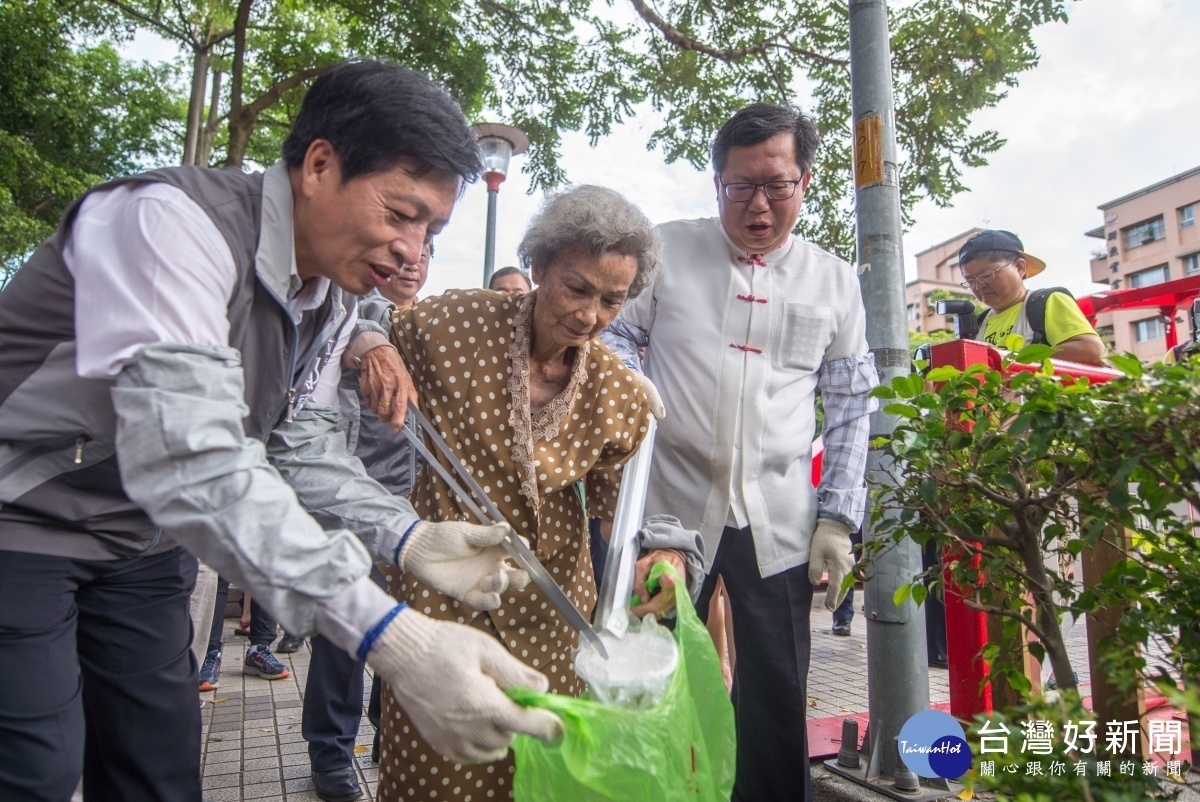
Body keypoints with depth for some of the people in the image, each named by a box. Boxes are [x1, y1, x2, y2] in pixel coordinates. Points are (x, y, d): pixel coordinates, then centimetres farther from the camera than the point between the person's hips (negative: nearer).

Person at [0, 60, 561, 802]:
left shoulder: (333, 299, -2)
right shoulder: (173, 222, -30)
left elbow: (302, 445, 2)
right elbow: (191, 462, -41)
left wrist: (408, 538, -16)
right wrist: (392, 638, -48)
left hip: (139, 541, 7)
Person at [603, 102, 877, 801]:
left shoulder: (835, 281, 8)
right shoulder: (667, 250, 4)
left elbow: (853, 408, 9)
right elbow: (617, 342, 9)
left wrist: (838, 519, 3)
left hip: (779, 526, 1)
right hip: (667, 507, -1)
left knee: (777, 706, 8)